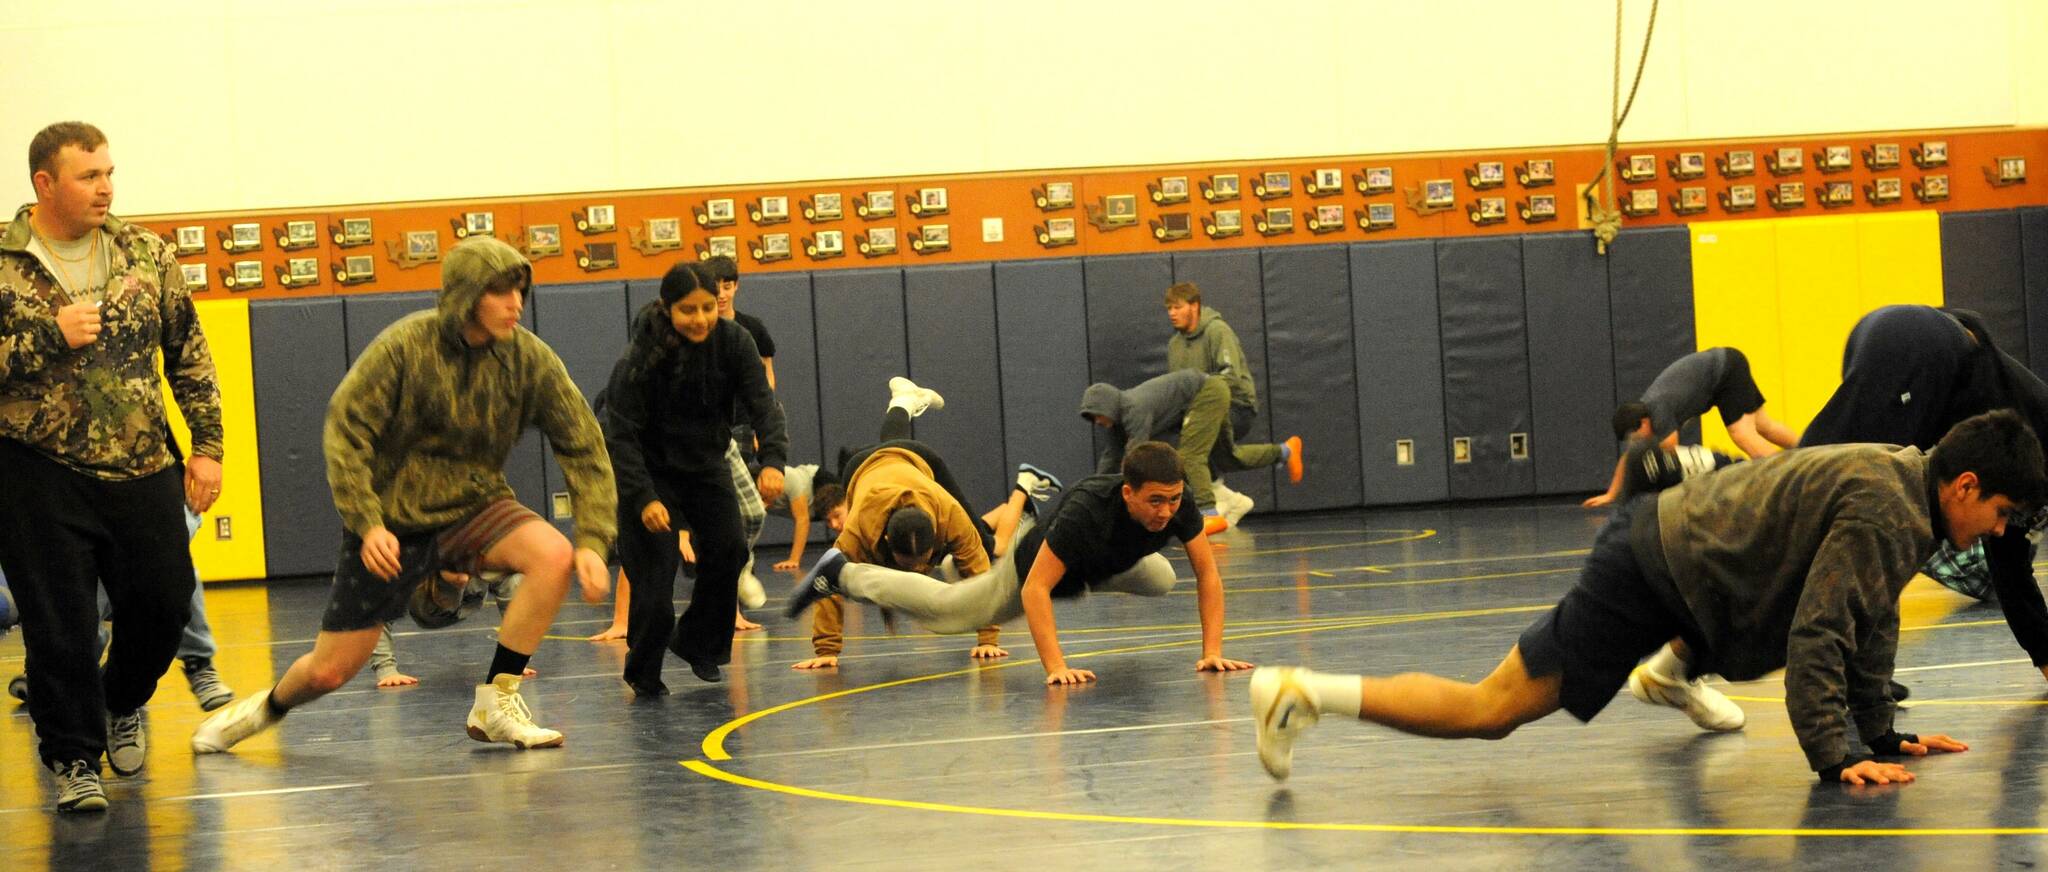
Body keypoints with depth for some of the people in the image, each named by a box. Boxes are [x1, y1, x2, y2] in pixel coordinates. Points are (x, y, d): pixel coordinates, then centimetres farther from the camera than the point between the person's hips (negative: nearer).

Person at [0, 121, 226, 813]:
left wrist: (207, 445, 5)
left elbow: (189, 354, 10)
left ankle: (122, 703, 37)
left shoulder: (145, 253, 5)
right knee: (60, 625, 0)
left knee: (162, 601, 7)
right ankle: (74, 759, 16)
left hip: (143, 471, 3)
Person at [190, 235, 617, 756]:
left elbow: (584, 449, -8)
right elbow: (344, 430, -16)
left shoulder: (531, 360, -11)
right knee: (329, 671, 1)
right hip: (392, 516, -2)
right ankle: (271, 706, 38)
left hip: (473, 504, 2)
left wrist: (593, 542, -19)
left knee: (556, 557, -28)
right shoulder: (405, 347, -17)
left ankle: (496, 703, -14)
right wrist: (368, 523, -25)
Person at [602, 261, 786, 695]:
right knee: (654, 568, -13)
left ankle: (699, 644, 9)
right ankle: (643, 675, 5)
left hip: (706, 464, 4)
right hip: (649, 468, -4)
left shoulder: (733, 342, -14)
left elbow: (762, 404, -19)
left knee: (728, 548, -13)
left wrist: (772, 460, -37)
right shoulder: (640, 358, -25)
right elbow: (620, 434, -23)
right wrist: (644, 498, -32)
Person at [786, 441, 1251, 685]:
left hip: (1106, 564, 5)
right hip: (1037, 564, -5)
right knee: (944, 610, 10)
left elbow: (1208, 576, -25)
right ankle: (840, 573, 32)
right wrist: (1055, 667, -54)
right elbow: (1034, 590, -47)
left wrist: (1212, 650, -32)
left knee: (1160, 581, 29)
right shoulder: (1086, 512, -48)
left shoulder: (1176, 503, -34)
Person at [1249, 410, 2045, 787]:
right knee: (1492, 710, -10)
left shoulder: (1904, 482, 10)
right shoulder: (1884, 509, -20)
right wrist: (1830, 756, -21)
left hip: (1673, 534, 9)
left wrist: (1881, 734, 16)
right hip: (1653, 571, -9)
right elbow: (1819, 634, -23)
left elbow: (1874, 624, 19)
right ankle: (1302, 693, -11)